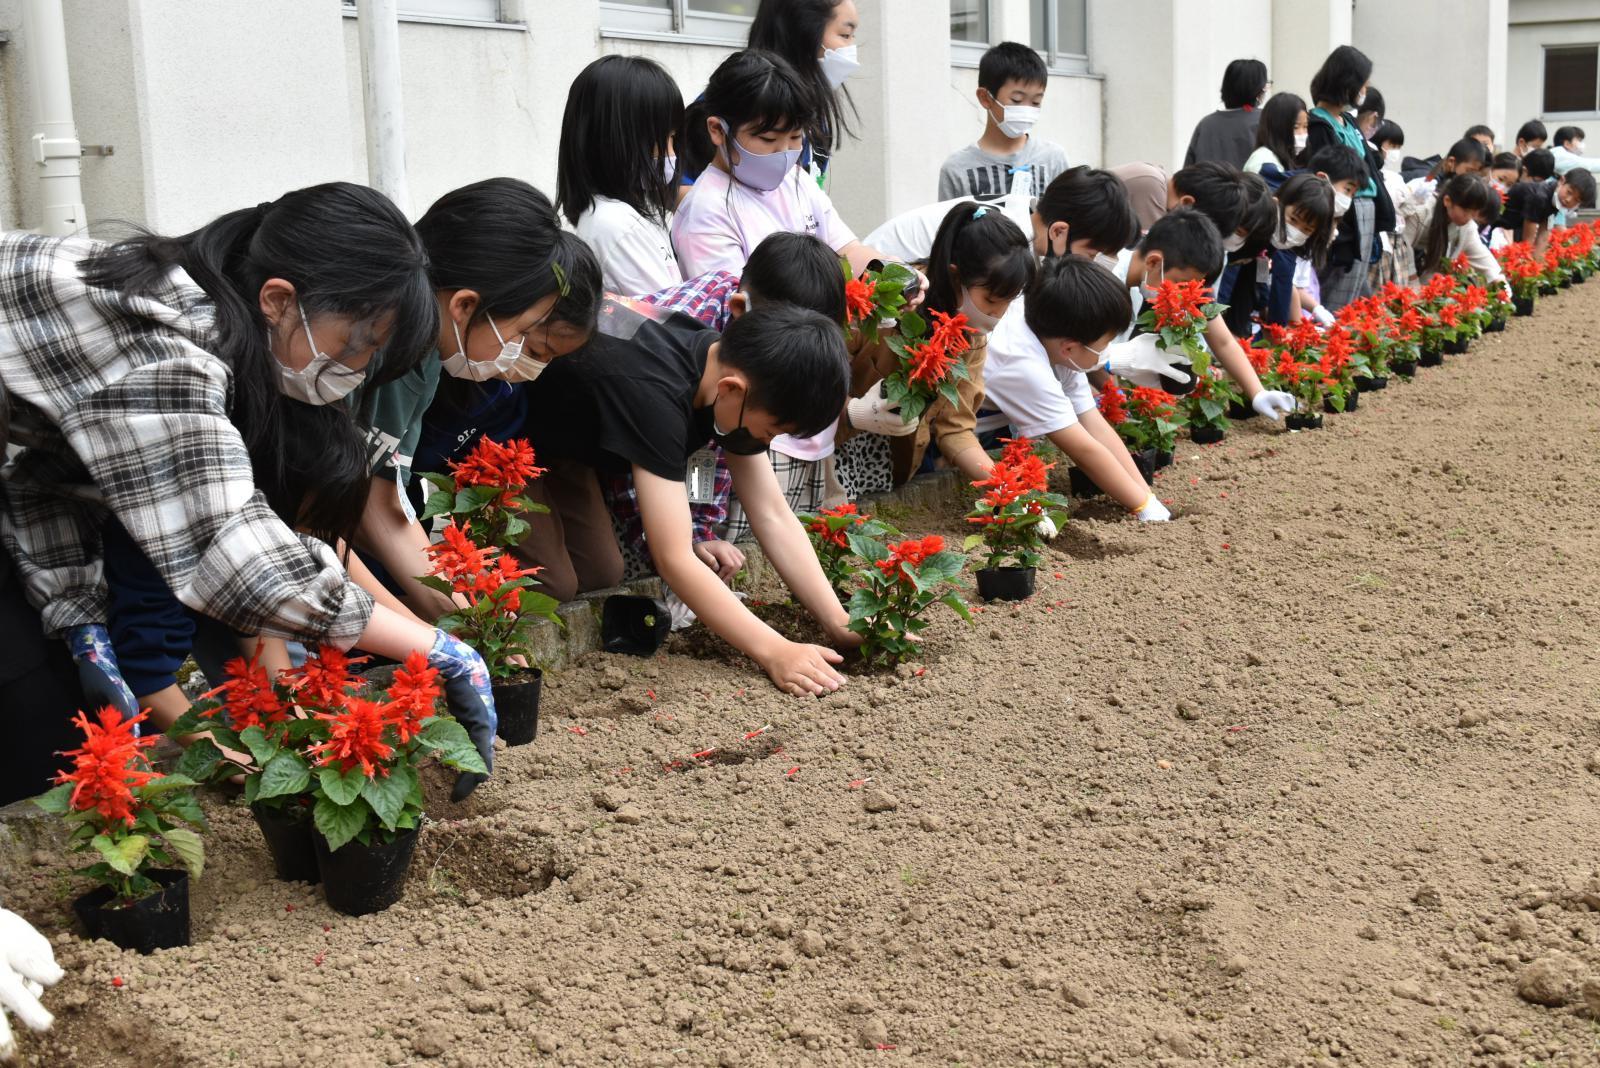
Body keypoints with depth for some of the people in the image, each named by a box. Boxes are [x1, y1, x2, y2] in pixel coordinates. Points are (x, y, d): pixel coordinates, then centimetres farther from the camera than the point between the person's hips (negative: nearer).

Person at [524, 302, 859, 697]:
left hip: (563, 438, 8)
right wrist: (774, 652, -38)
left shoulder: (733, 366, -15)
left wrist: (839, 623, -18)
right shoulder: (653, 394, -40)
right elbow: (674, 560, -40)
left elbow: (773, 516, -10)